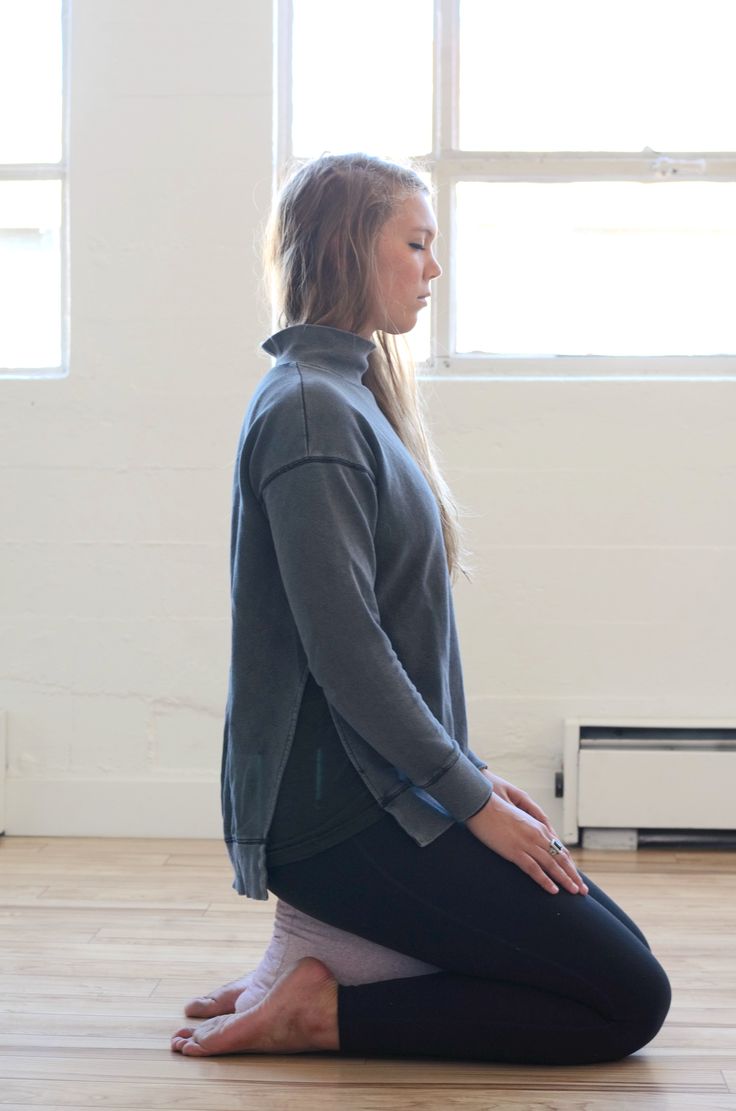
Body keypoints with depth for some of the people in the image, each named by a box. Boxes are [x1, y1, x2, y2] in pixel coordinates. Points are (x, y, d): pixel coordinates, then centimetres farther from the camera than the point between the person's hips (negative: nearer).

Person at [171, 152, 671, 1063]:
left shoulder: (351, 395, 15)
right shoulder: (311, 412, -16)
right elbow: (343, 651, -21)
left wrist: (470, 774, 12)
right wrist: (472, 798, -13)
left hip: (389, 785, 10)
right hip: (344, 817, -10)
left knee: (620, 950, 13)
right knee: (628, 1001, -7)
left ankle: (314, 977, 10)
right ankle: (320, 1014, -5)